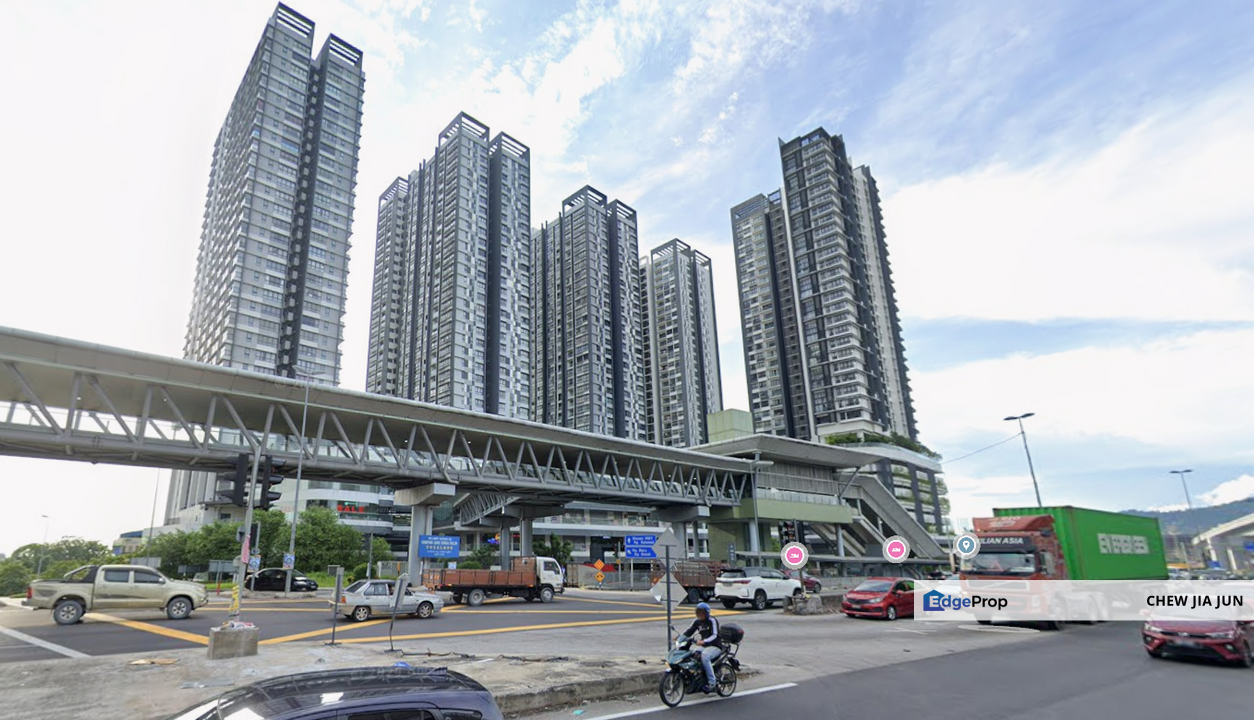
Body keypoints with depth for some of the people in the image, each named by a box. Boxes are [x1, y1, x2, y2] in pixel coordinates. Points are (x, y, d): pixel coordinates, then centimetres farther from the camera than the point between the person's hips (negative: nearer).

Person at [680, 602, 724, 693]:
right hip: (704, 646, 7)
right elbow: (690, 631, 4)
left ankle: (711, 682, -25)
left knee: (704, 656, -33)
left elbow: (714, 635, -23)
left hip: (715, 646, -7)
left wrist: (703, 641, -39)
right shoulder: (697, 621, 6)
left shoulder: (712, 621, -13)